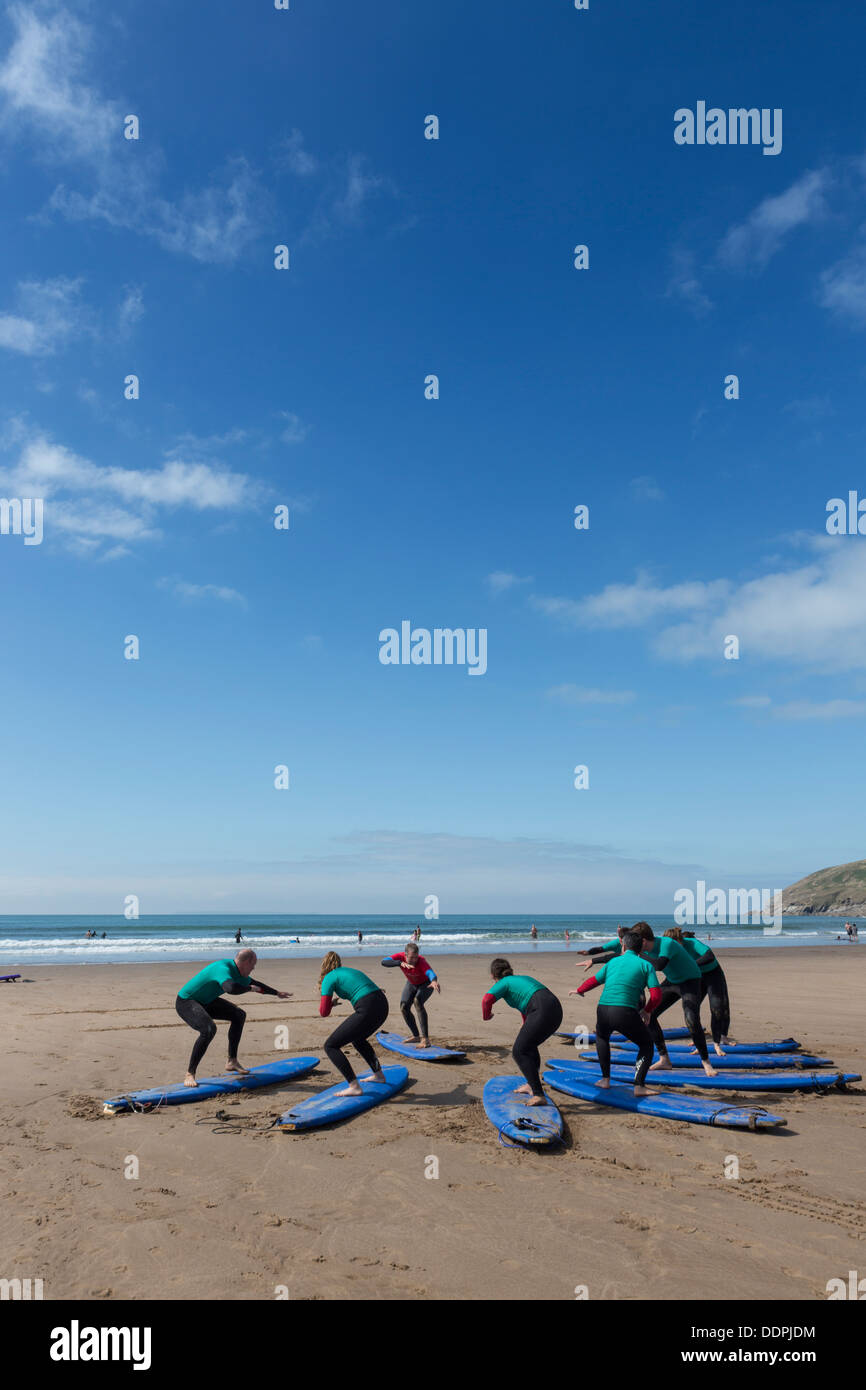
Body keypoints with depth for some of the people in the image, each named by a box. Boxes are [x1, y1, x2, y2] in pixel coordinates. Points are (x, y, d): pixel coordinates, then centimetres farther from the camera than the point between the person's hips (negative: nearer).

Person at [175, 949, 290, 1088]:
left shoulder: (237, 972, 2)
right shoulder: (224, 969, -30)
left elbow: (254, 983, 22)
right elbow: (231, 988, -51)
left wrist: (276, 992, 32)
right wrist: (250, 988, -31)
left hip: (204, 1001, 10)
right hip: (185, 1002, -10)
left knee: (239, 1015, 9)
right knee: (209, 1029, -33)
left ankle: (232, 1062, 15)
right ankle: (190, 1074, -21)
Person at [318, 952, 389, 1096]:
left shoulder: (329, 978, 7)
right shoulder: (351, 970, 27)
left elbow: (324, 1012, 2)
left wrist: (331, 1002, 21)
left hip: (367, 1011, -8)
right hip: (383, 1006, 8)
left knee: (330, 1046, 4)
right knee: (357, 1039, 35)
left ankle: (354, 1087, -6)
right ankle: (378, 1074, 39)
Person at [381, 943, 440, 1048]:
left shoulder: (421, 961, -41)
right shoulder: (401, 956, -30)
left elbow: (430, 972, -60)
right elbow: (384, 962, -46)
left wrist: (434, 981, -84)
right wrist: (400, 963, -62)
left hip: (426, 983, -5)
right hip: (411, 983, 5)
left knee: (418, 1001, -29)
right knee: (404, 1008, 1)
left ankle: (425, 1038, -28)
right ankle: (415, 1036, 22)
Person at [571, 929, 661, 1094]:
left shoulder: (613, 961, 21)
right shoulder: (646, 965, 11)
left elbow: (593, 981, 31)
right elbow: (656, 996, 2)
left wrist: (578, 990, 50)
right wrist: (647, 1011, 21)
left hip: (603, 1011, 4)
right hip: (626, 1013, -3)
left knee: (602, 1037, 36)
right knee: (647, 1044, 21)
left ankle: (605, 1079, 32)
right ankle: (639, 1086, 7)